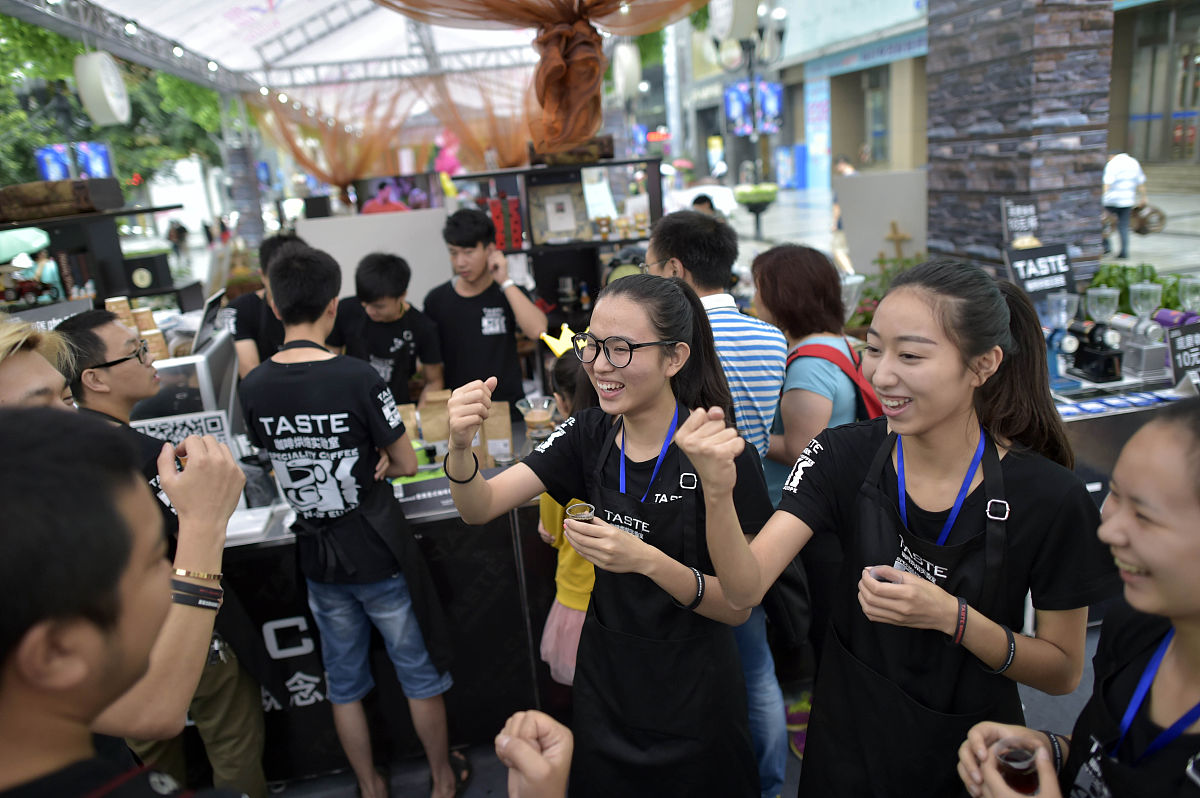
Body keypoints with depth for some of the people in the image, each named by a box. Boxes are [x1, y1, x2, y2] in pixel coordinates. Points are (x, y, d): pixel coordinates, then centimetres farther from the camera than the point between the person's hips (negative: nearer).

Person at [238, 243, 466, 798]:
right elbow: (406, 464, -11)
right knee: (420, 674, 16)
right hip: (379, 555, -4)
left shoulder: (253, 388, -6)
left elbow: (281, 463, 8)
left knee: (344, 683, 21)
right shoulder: (358, 378, -21)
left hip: (318, 559, 4)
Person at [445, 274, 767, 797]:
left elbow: (737, 606, -18)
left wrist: (647, 560, -34)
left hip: (692, 700, -4)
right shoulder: (589, 435, -6)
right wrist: (461, 446, -31)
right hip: (603, 684, 4)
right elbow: (479, 508, -11)